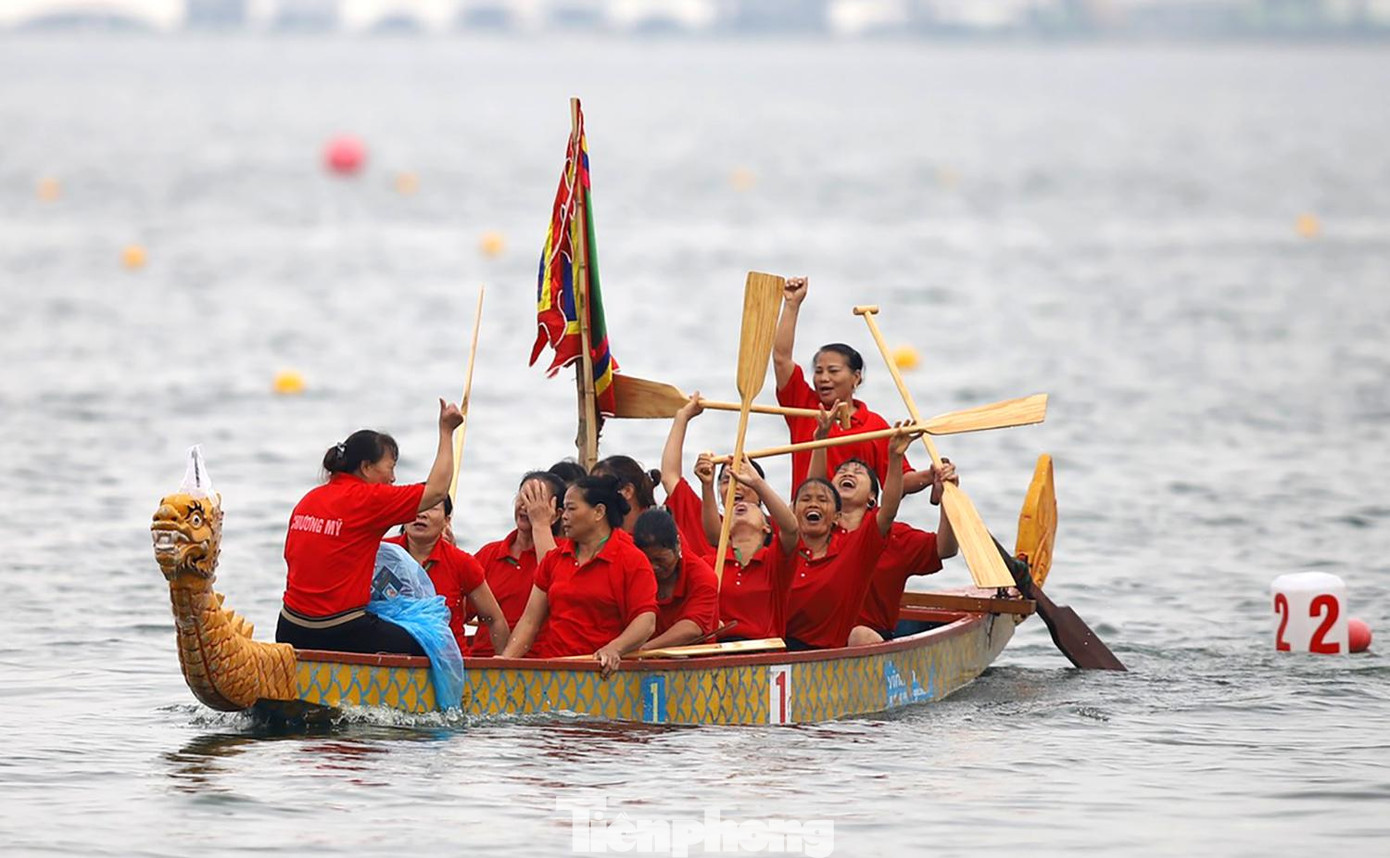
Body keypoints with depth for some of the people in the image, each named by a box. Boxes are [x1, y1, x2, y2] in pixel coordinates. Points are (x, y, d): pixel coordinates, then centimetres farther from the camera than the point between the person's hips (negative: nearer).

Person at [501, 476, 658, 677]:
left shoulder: (632, 561, 2)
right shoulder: (554, 559, 18)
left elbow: (646, 621, -6)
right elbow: (530, 621, 17)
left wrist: (614, 648, -23)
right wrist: (505, 661, 3)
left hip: (603, 671, -4)